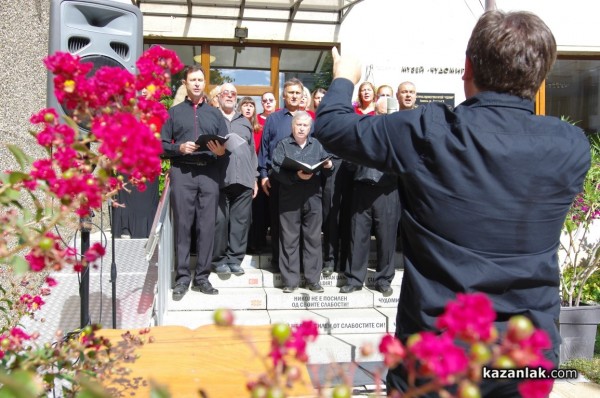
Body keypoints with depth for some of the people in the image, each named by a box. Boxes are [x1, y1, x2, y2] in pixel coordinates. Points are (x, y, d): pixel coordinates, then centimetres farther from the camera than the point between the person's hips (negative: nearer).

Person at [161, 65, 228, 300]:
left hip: (209, 173, 1)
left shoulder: (215, 113, 19)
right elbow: (162, 145, 7)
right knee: (182, 225, -1)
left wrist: (221, 151, -10)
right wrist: (179, 148, -11)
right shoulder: (174, 112, 14)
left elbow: (227, 145, 12)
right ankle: (182, 278, 6)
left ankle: (202, 277, 8)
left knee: (207, 225, 0)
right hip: (182, 173, -1)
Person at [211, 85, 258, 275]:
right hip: (220, 178, -4)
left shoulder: (245, 122, 25)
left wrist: (255, 177, 17)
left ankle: (235, 259, 11)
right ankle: (219, 259, 8)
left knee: (241, 220, 2)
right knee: (220, 219, -4)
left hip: (244, 179, 4)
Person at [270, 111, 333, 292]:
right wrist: (296, 176, -18)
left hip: (313, 197, 2)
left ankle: (313, 279, 11)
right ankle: (290, 280, 9)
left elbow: (326, 167, 11)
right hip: (289, 198, -2)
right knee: (289, 239, 1)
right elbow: (276, 170, -5)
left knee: (313, 238, 3)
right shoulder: (283, 144, 8)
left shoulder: (317, 145, 16)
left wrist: (329, 166, -12)